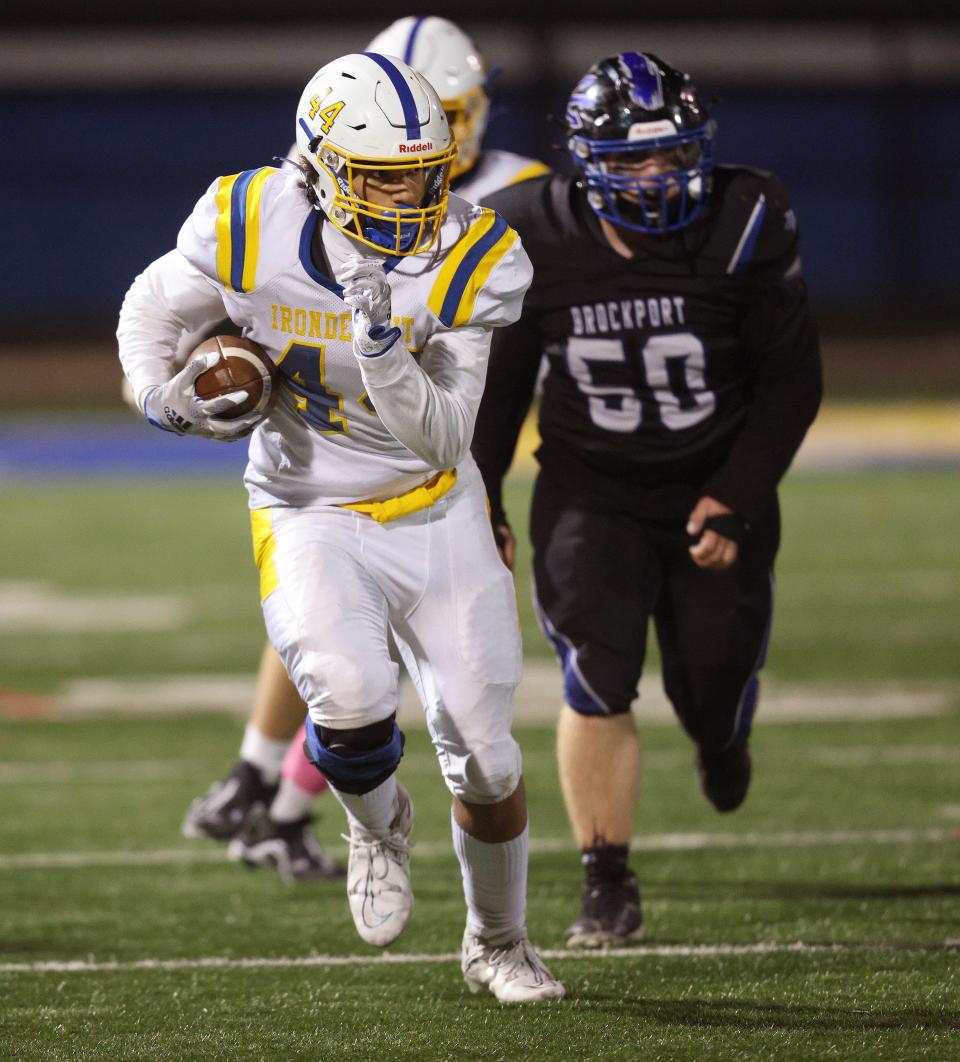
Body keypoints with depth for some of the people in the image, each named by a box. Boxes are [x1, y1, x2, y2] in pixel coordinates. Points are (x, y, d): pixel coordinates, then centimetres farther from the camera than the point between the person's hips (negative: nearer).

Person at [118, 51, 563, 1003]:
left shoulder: (469, 262, -17)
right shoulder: (253, 229, -17)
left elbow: (441, 439, -18)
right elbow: (150, 310, 3)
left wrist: (383, 351, -34)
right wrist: (164, 395, -17)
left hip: (438, 519, 1)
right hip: (311, 521, -1)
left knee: (484, 760, 3)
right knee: (351, 699, -29)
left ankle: (498, 944, 32)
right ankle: (377, 822, 8)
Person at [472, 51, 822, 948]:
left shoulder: (739, 230, -16)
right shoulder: (535, 243, -13)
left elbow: (791, 380, -8)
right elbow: (498, 384, 3)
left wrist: (737, 499, -15)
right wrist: (477, 504, 2)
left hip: (714, 493, 0)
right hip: (590, 494, 0)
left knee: (713, 694, 8)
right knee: (598, 673, -18)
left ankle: (719, 732, 49)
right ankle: (607, 887, -7)